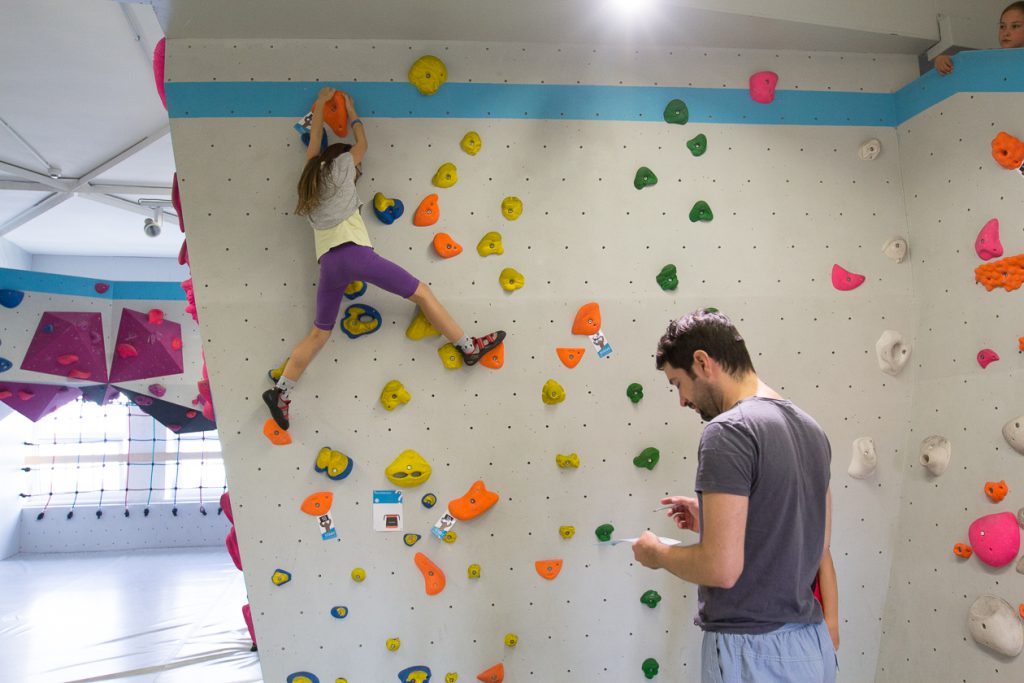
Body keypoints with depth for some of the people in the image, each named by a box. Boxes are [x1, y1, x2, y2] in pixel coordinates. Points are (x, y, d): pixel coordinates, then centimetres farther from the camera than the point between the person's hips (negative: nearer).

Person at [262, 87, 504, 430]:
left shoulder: (310, 179, 25)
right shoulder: (339, 168, 12)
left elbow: (314, 140, 39)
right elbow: (361, 144, 31)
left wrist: (320, 104, 51)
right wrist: (351, 112, 45)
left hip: (328, 263, 6)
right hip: (355, 252, -5)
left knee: (318, 334, 12)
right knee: (422, 293, 3)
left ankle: (280, 392, 6)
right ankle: (469, 347, 6)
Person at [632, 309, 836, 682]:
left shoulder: (728, 431, -19)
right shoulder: (811, 428, 8)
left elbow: (722, 568, -24)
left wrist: (657, 553, -5)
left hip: (751, 652, -8)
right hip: (811, 643, 8)